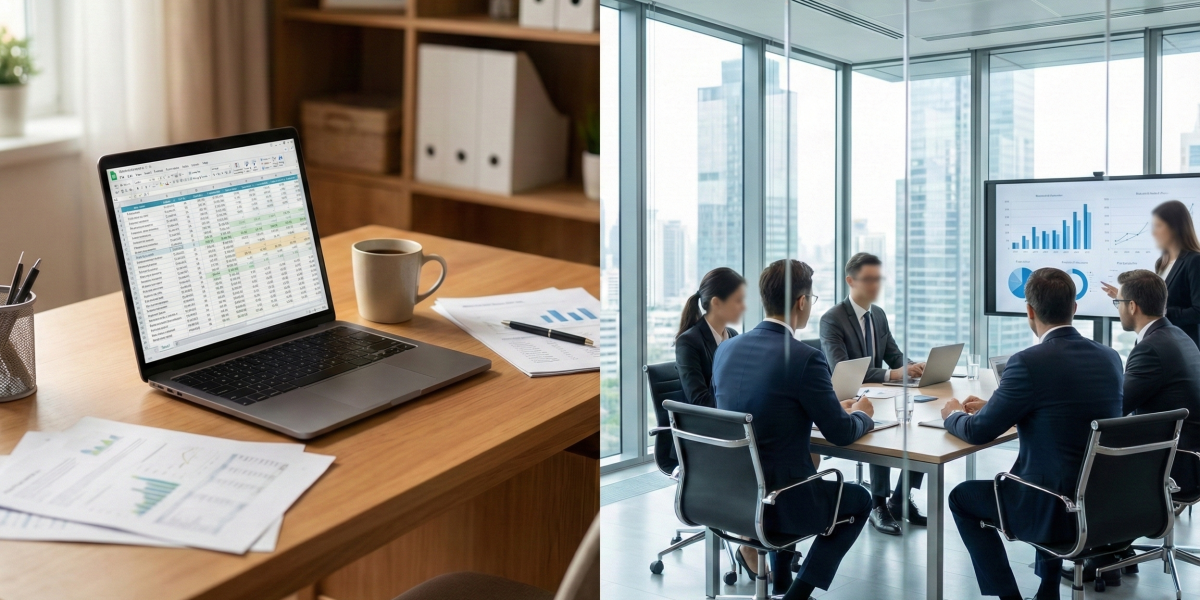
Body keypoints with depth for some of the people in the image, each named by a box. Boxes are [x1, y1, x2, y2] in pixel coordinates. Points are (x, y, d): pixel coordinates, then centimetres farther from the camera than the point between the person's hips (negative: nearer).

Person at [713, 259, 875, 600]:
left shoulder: (726, 350, 2)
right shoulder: (804, 358, -18)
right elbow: (841, 433, -10)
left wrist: (835, 409, 22)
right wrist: (862, 415, 13)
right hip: (775, 501, -6)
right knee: (859, 500, 22)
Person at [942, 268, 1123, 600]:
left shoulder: (1030, 362, -18)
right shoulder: (1109, 358, 4)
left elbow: (979, 432, -9)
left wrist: (954, 414, 14)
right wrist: (991, 407, 24)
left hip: (1057, 509, -7)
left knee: (962, 497, 18)